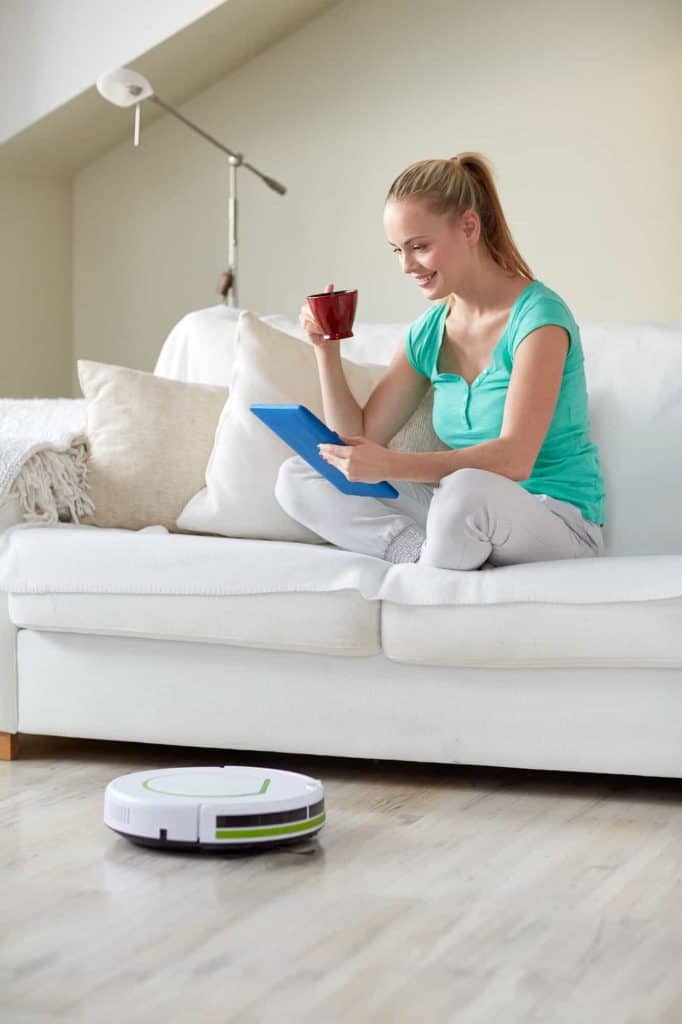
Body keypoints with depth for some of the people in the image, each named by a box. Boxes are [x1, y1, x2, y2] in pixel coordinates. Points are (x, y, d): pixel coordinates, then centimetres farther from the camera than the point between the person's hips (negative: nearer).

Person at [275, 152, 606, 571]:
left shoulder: (537, 315, -14)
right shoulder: (429, 332, 8)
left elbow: (514, 459, -26)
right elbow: (359, 440, 10)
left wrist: (391, 465, -36)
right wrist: (327, 350, -2)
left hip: (558, 524, -7)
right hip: (463, 518, 7)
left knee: (467, 489, -41)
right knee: (296, 477, -4)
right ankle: (427, 552, -21)